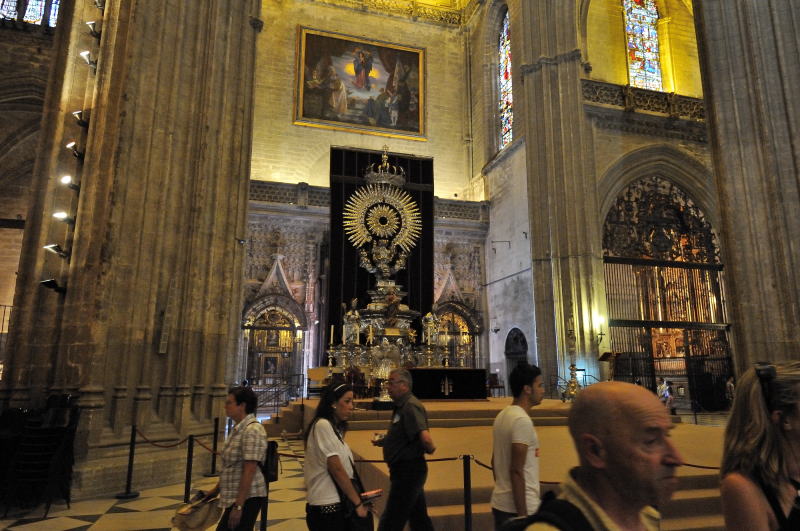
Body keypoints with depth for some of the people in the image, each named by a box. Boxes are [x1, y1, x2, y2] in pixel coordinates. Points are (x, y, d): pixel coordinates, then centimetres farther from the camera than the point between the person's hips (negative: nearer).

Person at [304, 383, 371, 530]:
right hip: (327, 507, -8)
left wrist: (357, 498, 2)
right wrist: (358, 502, -13)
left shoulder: (335, 427, 12)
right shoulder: (323, 425, -15)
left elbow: (344, 467, 10)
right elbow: (336, 469, -18)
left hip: (338, 503, 8)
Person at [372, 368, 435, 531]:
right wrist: (383, 441, 10)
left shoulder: (410, 406, -21)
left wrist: (430, 449, -12)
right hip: (407, 471, 10)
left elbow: (425, 438, -33)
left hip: (407, 472, -10)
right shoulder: (401, 406, 11)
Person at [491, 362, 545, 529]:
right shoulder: (522, 420, -19)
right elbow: (516, 470, -22)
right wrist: (523, 516, -20)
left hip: (501, 504, 9)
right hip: (519, 508, -9)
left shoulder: (502, 416, 9)